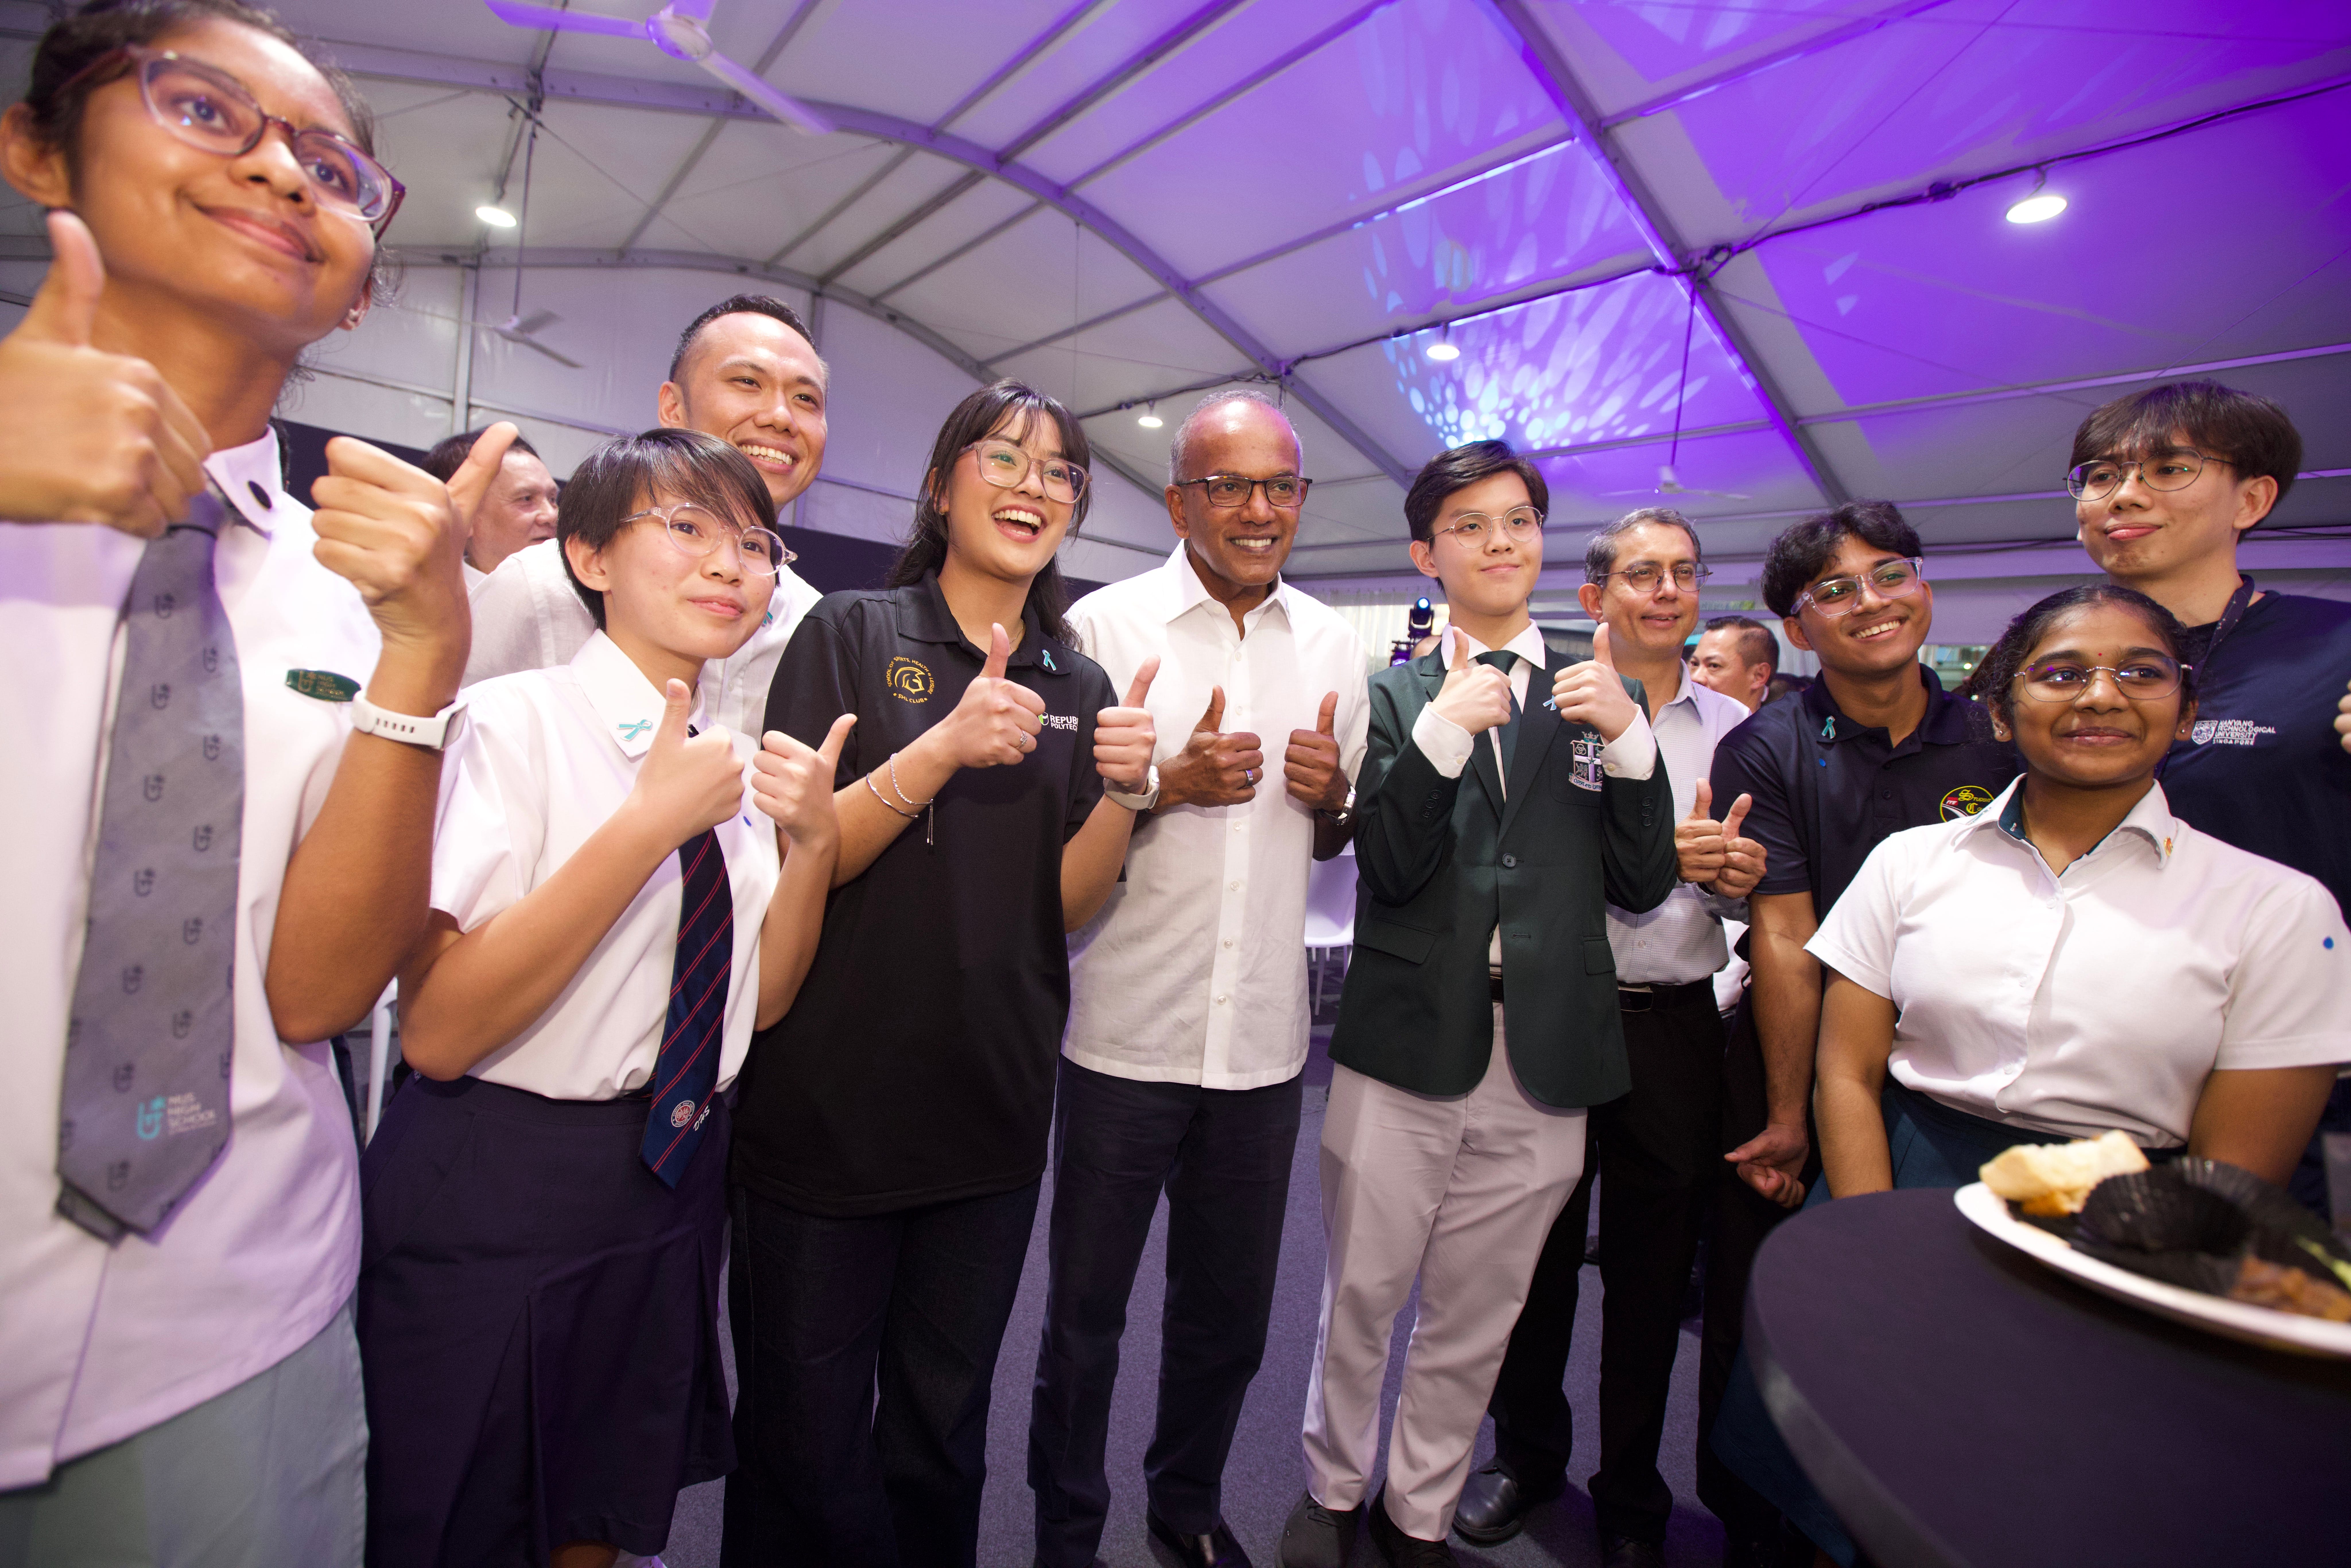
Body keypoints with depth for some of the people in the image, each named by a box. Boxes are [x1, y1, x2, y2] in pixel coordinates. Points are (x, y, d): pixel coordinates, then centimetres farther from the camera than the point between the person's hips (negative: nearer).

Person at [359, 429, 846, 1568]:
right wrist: (651, 822, -27)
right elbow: (440, 1031, -23)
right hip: (495, 1200, -5)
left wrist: (811, 839, -11)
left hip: (675, 1175, 6)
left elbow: (761, 1000, 4)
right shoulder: (513, 722, -15)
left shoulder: (736, 757, 3)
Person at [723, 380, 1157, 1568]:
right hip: (831, 1105, -3)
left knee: (942, 1437, 21)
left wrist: (1123, 789, -17)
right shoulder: (850, 635, -4)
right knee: (807, 1448, 14)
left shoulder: (1080, 686, 6)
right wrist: (949, 746, -25)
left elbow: (1066, 907, 1)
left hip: (993, 1115, 4)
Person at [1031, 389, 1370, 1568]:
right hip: (1128, 1028, -3)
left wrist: (1332, 795, -7)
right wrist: (1170, 785, -18)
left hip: (1264, 1032, 4)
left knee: (1230, 1313, 19)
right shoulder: (1105, 624, -5)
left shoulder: (1335, 645, 8)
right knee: (1086, 1309, 13)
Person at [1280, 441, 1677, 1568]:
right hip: (1406, 1045, -2)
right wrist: (1447, 728, -19)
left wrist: (1628, 737, -9)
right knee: (1361, 1296, 13)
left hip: (1543, 1061, 2)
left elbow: (1642, 886, 3)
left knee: (1475, 1319, 17)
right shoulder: (1393, 694, 1)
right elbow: (1389, 868, -9)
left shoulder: (1599, 695, 7)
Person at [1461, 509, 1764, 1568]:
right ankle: (1527, 1454, 39)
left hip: (1675, 1025, 3)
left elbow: (1745, 892, 14)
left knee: (1652, 1278, 15)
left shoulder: (1734, 726, 9)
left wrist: (1736, 877, -8)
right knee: (1536, 1252, 14)